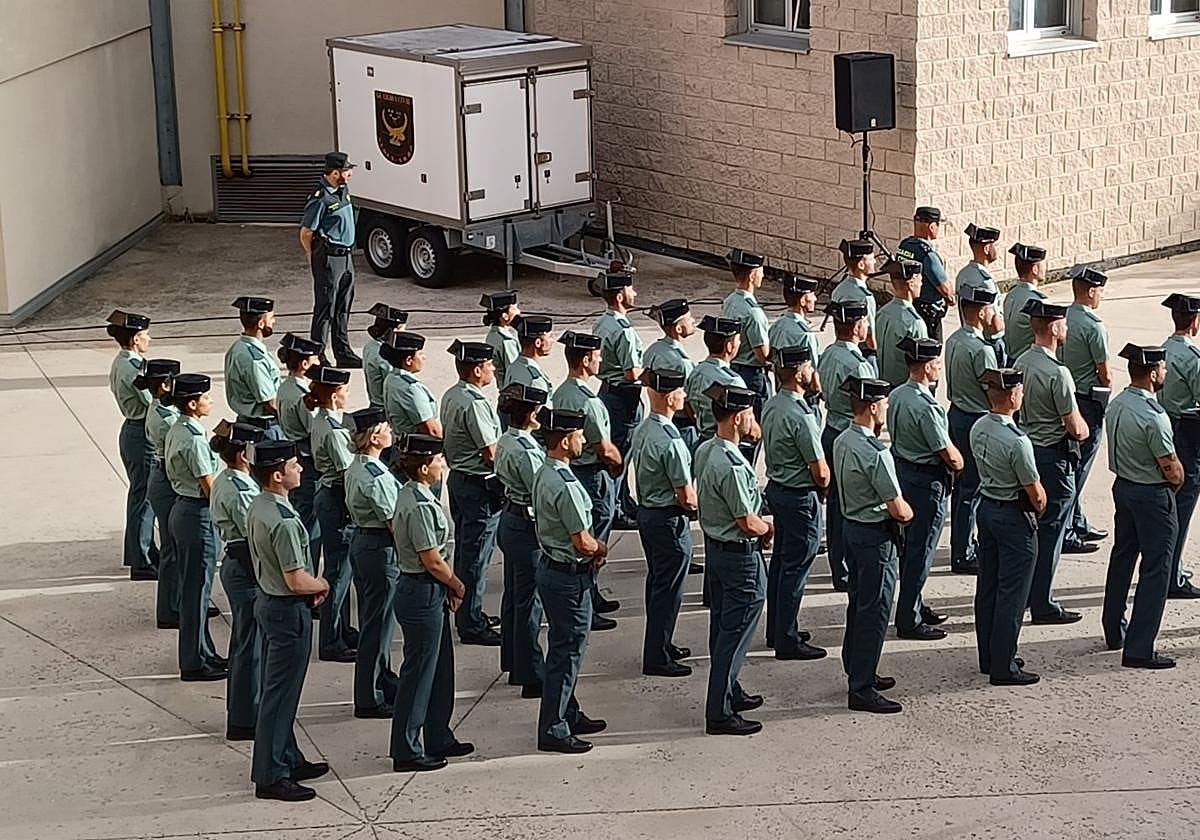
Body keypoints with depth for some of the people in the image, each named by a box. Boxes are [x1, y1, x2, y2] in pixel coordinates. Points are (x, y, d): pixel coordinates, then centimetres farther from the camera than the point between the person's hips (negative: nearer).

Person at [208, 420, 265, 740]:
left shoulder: (223, 482, 10)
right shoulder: (239, 492, -21)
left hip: (235, 565, 11)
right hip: (248, 569, -11)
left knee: (244, 642, 20)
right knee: (251, 645, -3)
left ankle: (240, 710, 30)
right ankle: (244, 721, 3)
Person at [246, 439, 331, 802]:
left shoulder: (257, 508, 4)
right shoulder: (284, 521, -26)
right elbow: (297, 581, -25)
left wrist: (310, 586, 8)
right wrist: (322, 586, -4)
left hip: (267, 601, 10)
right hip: (288, 612, -10)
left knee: (277, 690, 19)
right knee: (280, 694, -2)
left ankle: (289, 760, 32)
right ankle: (270, 777, 5)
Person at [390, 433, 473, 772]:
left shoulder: (412, 495, 8)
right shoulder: (420, 506, -23)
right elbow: (432, 560, -21)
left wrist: (449, 585, 10)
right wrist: (458, 586, -6)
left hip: (429, 591, 10)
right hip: (423, 594, -10)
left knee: (440, 667, 19)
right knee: (418, 672, -1)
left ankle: (439, 739, 31)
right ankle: (407, 752, 8)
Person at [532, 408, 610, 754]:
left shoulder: (543, 475, 7)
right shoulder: (565, 485, -25)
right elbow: (583, 542, -23)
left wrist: (592, 549, 6)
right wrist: (601, 549, -2)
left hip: (551, 567, 10)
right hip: (569, 577, -10)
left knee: (564, 648, 20)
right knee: (567, 652, -2)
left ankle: (568, 715, 32)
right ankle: (553, 731, 4)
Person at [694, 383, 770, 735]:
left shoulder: (705, 451, 2)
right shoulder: (732, 465, -27)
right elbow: (748, 523, -24)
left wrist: (759, 527, 9)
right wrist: (769, 528, -2)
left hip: (715, 545, 10)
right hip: (740, 555, -10)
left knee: (722, 627, 20)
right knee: (735, 633, -2)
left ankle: (730, 693, 35)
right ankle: (720, 713, 2)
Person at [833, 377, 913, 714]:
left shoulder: (842, 442, 3)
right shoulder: (875, 453, -25)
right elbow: (898, 509, -21)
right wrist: (909, 513, 1)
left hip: (852, 528, 9)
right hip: (877, 536, -9)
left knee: (859, 604, 20)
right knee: (874, 611, -2)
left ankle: (857, 672, 34)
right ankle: (861, 689, 2)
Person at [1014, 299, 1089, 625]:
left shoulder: (1020, 363, 3)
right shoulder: (1057, 373, -22)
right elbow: (1076, 428, -20)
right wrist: (1084, 430, 4)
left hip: (1025, 448, 8)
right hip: (1054, 457, -8)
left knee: (1028, 525, 19)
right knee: (1051, 528, 0)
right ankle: (1043, 606, 6)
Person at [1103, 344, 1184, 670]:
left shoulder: (1117, 404, -1)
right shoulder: (1154, 417, -26)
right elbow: (1173, 472, -22)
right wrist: (1174, 485, 2)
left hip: (1123, 487, 9)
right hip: (1153, 496, -8)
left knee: (1122, 557, 22)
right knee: (1155, 571, -1)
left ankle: (1114, 631, 36)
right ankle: (1139, 649, 0)